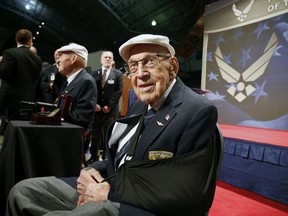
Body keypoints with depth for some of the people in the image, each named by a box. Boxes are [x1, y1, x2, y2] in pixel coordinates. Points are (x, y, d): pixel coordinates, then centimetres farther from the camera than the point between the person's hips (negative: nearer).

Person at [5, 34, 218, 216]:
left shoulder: (200, 111, -16)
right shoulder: (141, 104, 10)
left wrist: (111, 191, -16)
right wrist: (92, 170, -5)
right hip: (110, 185, 8)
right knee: (22, 191, 5)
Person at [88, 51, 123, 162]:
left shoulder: (118, 74, 5)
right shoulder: (94, 73, 12)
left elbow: (119, 91, -3)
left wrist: (109, 106, -9)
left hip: (110, 109, -2)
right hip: (96, 108, 2)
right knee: (95, 133, 5)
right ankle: (94, 156, 17)